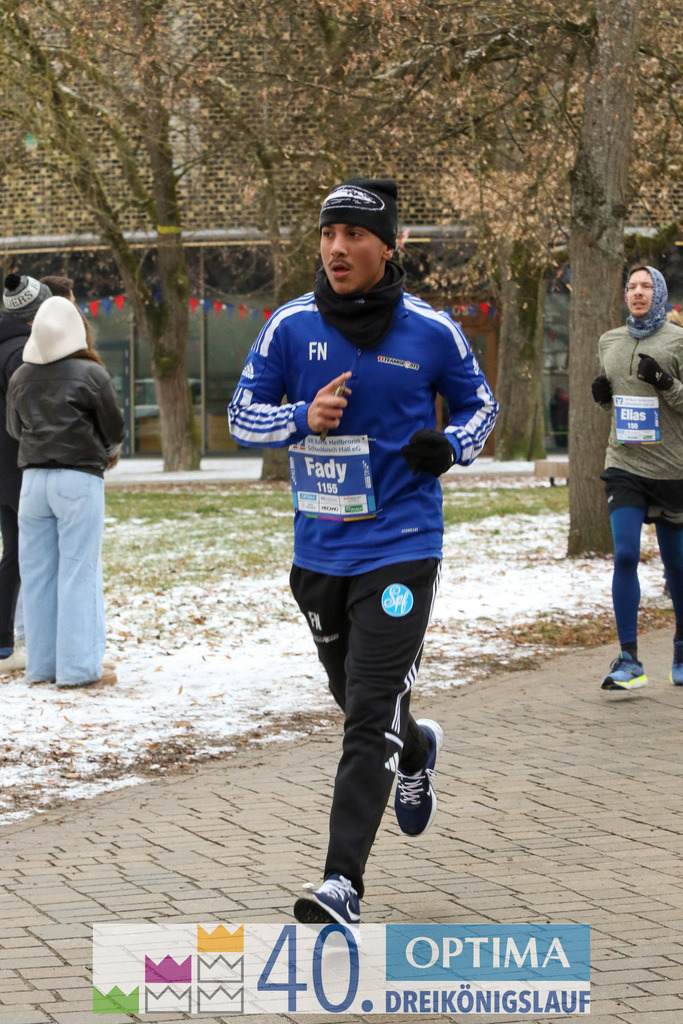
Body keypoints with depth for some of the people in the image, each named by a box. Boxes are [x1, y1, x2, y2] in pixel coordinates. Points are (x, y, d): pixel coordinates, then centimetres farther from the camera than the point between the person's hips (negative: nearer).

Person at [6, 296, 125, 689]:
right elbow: (115, 430, -2)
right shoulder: (92, 375, -7)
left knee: (38, 572, 8)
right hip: (79, 479, -4)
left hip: (34, 478, 4)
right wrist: (106, 452, 19)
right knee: (79, 572, -3)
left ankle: (42, 664, 10)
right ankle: (79, 666, -5)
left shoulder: (21, 379, 6)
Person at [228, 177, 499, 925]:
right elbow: (241, 414, 4)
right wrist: (303, 419, -16)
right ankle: (417, 752, 54)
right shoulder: (292, 325, -1)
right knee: (355, 697, 20)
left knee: (372, 714, -13)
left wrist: (452, 446, -11)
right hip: (319, 551, 4)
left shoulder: (430, 331, -4)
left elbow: (479, 405, 11)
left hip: (400, 548, -4)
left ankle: (343, 883, -14)